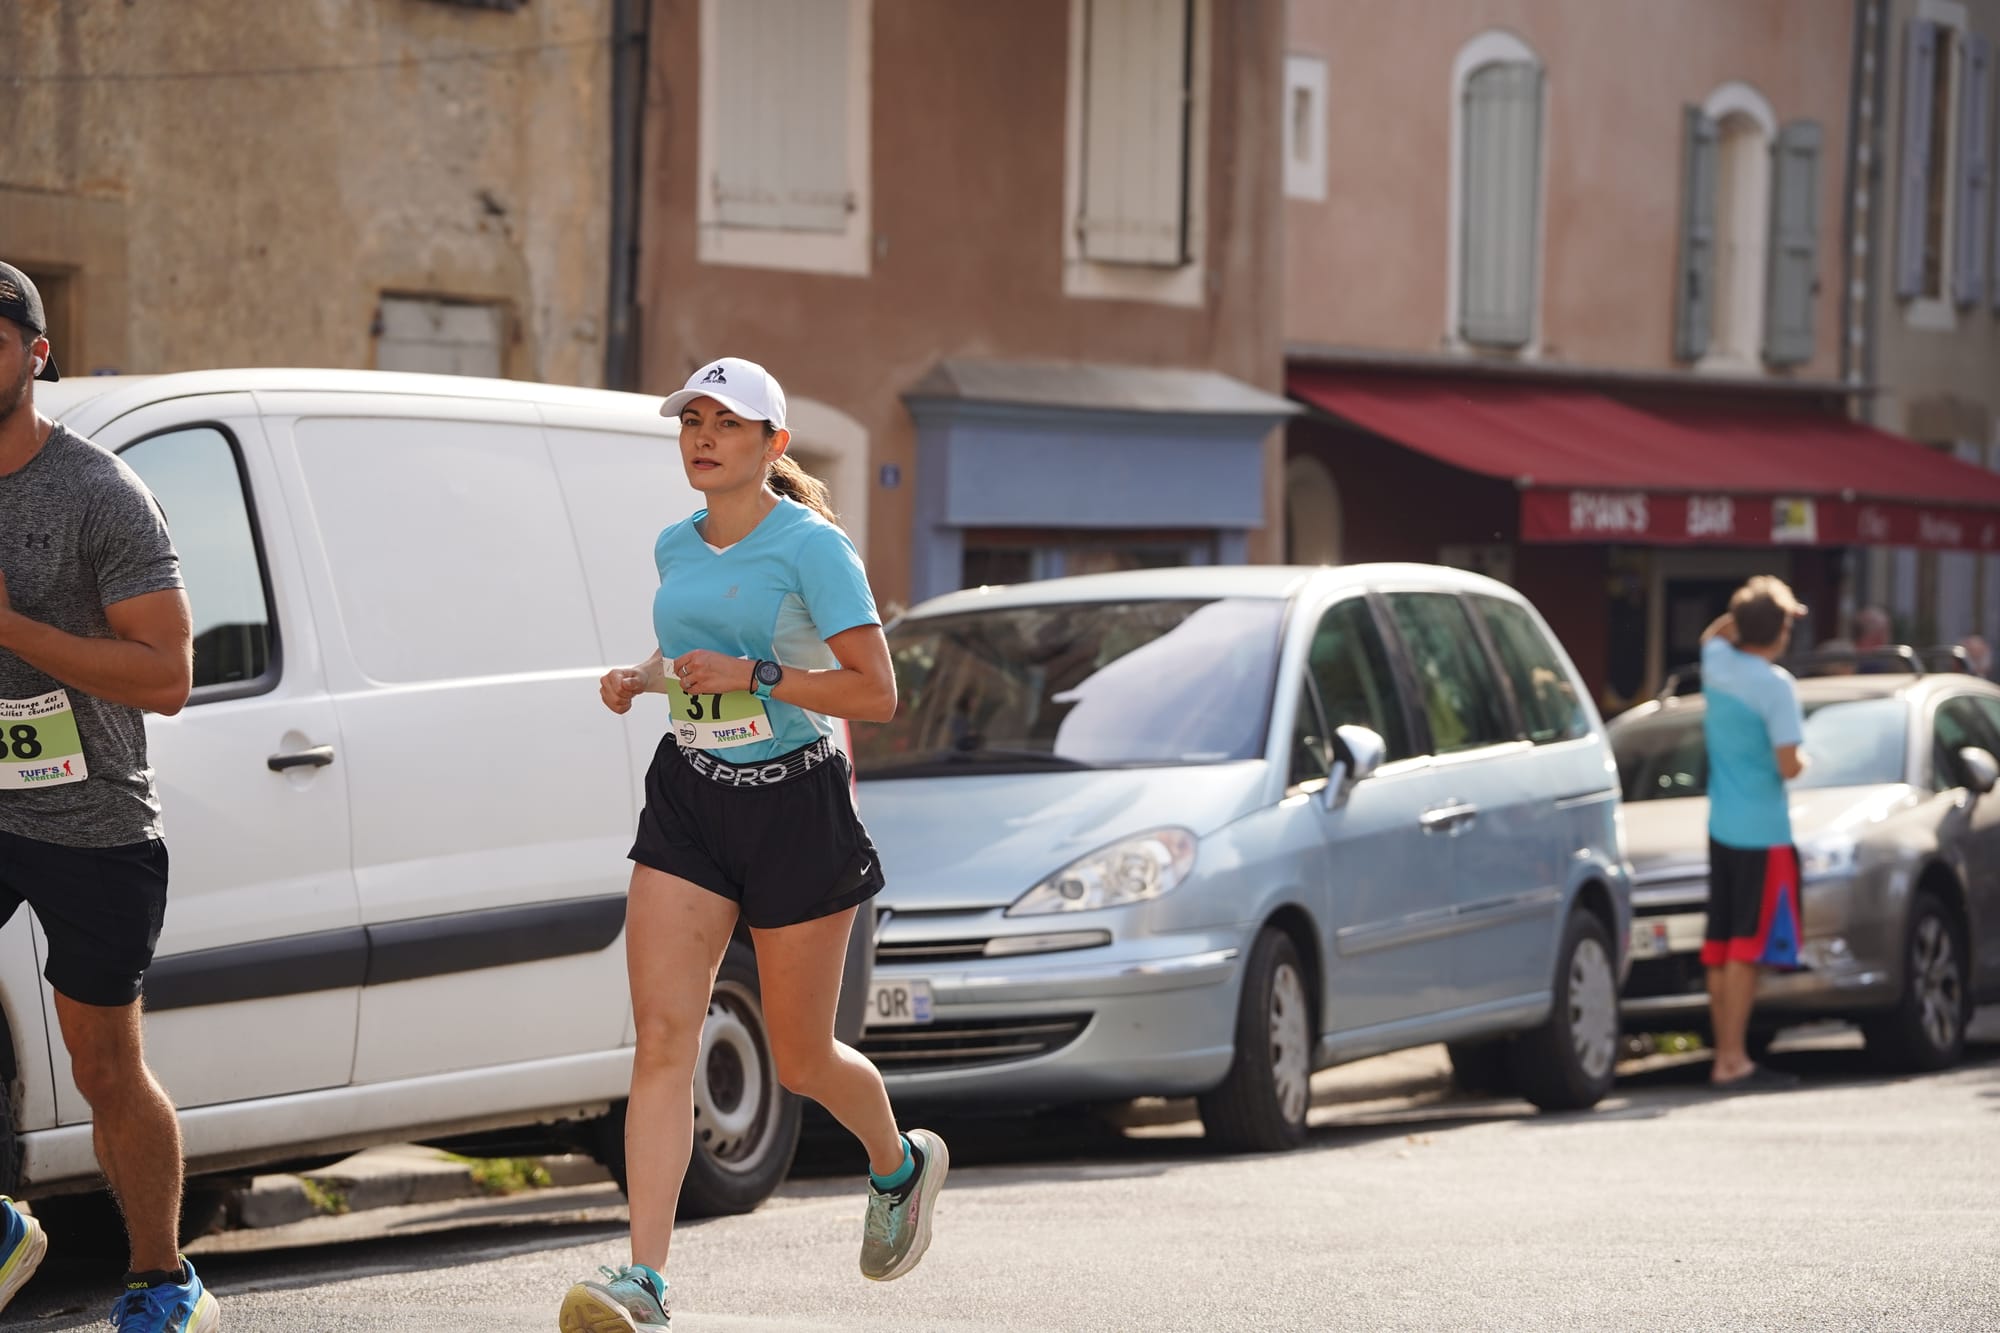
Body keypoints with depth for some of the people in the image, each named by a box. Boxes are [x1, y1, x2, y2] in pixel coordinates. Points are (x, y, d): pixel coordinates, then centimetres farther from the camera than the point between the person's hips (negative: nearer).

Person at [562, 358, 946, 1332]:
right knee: (662, 1037, -10)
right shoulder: (675, 548, 8)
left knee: (800, 1059, 7)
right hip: (687, 801, 5)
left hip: (793, 804, -5)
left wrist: (751, 676, -22)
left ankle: (900, 1165, 41)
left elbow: (877, 693, -14)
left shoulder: (812, 547, -11)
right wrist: (639, 678, 6)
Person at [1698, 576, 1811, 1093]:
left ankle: (1724, 1055, 14)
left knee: (1721, 947, 10)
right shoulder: (1775, 685, -16)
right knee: (1748, 948, -7)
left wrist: (1741, 615, 13)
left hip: (1721, 827, 7)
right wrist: (1801, 755, 3)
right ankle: (1733, 1061, -9)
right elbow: (1789, 767, -18)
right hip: (1762, 831, -7)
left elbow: (1714, 635, 30)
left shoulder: (1716, 662, 4)